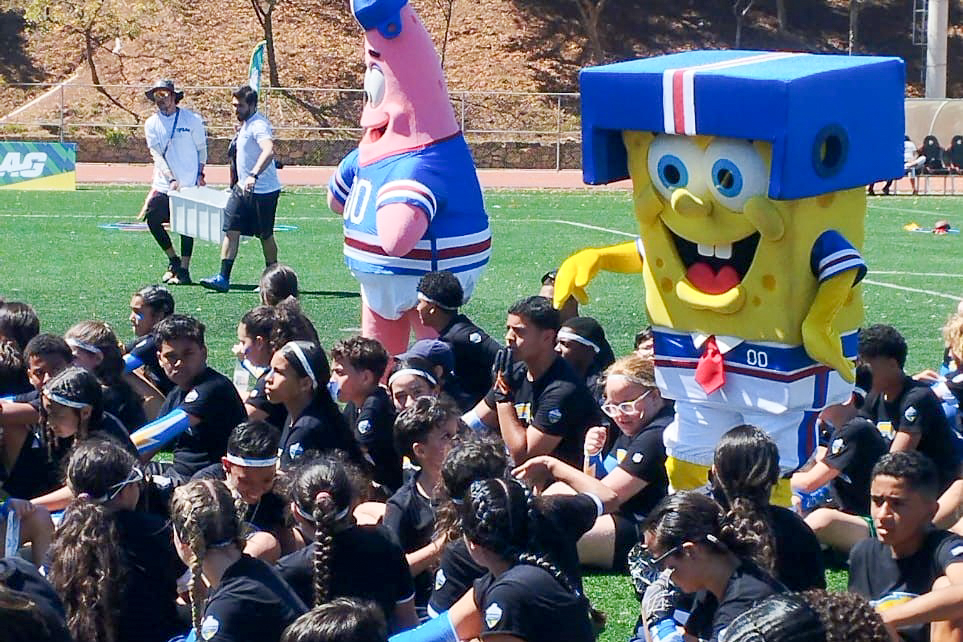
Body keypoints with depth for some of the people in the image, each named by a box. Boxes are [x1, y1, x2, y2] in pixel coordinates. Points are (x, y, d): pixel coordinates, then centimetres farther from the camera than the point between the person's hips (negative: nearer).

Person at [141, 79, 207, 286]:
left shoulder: (192, 120, -2)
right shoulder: (151, 124, 4)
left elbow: (201, 148, 9)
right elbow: (157, 154, -5)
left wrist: (200, 174, 1)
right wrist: (171, 179, -16)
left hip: (188, 183, -3)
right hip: (163, 183, 3)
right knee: (152, 219, -3)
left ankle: (184, 270, 5)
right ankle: (173, 261, 16)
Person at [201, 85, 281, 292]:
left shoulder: (259, 125, -20)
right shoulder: (245, 124, 11)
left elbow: (268, 151, -39)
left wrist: (254, 175, -51)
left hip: (263, 191, -9)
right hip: (242, 188, 9)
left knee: (265, 236, 3)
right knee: (231, 229, 0)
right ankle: (223, 278, -1)